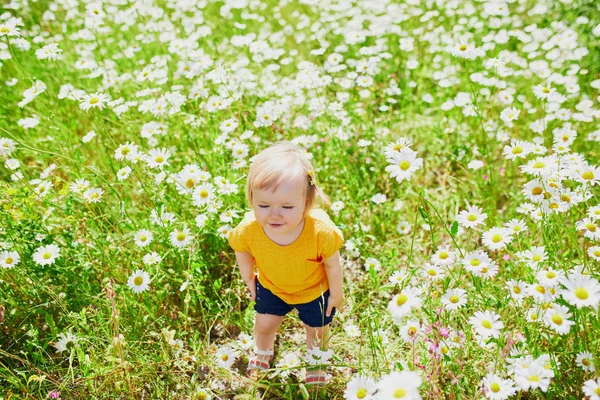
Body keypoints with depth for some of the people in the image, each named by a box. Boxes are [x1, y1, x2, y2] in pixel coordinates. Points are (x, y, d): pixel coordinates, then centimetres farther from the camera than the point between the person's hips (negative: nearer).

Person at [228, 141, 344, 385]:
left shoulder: (321, 231, -42)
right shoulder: (248, 230, -36)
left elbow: (333, 265, -21)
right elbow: (243, 254, -10)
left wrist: (336, 293, -5)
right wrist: (249, 280, 6)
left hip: (314, 290, -1)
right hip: (271, 286, 2)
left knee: (316, 329, 21)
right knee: (265, 324, 22)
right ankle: (262, 353, 60)